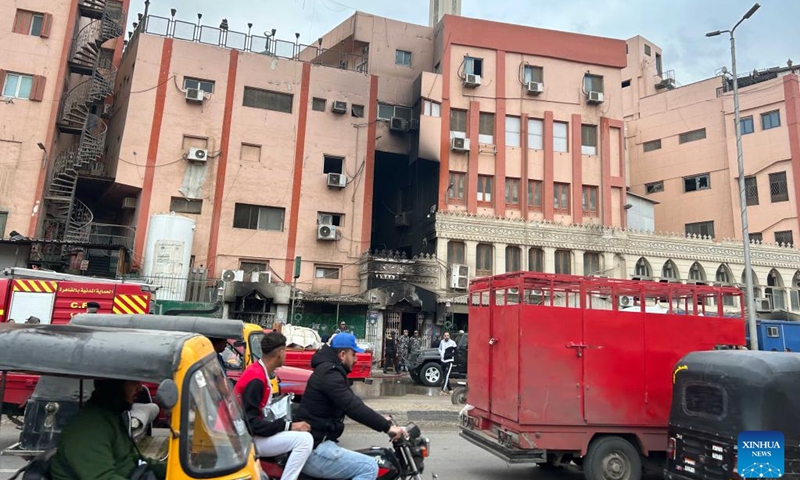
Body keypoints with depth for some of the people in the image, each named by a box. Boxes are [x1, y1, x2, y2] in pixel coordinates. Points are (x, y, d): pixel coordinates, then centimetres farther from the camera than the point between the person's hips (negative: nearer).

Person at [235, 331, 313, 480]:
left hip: (252, 434, 10)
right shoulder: (256, 379, -23)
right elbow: (250, 423, -25)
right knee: (304, 439, -21)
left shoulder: (259, 372, 6)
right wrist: (288, 426, -23)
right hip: (248, 439, -10)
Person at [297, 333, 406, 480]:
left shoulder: (328, 370, 16)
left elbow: (351, 403, 21)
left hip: (316, 444, 11)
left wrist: (380, 420, 15)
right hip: (314, 451, -11)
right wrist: (387, 426, -25)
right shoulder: (330, 373, -17)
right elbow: (353, 407, -27)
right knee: (370, 467, -16)